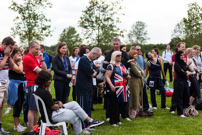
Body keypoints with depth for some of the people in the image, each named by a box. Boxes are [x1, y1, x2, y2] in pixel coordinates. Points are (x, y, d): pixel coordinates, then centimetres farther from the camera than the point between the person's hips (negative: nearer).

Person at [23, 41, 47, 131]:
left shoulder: (37, 58, 17)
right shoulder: (27, 58, -10)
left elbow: (45, 69, 11)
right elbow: (39, 71, -12)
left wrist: (41, 59, 2)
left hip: (38, 85, 9)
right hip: (32, 86, -9)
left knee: (36, 109, 13)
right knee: (32, 109, -7)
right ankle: (32, 130, -4)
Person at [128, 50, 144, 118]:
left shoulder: (135, 63, 16)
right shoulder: (131, 63, -15)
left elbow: (142, 72, 14)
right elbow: (137, 74, -18)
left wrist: (140, 72, -5)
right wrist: (140, 73, 1)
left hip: (139, 83, 9)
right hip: (134, 82, -9)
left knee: (139, 99, 15)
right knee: (134, 98, -3)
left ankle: (137, 111, 25)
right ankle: (132, 113, 5)